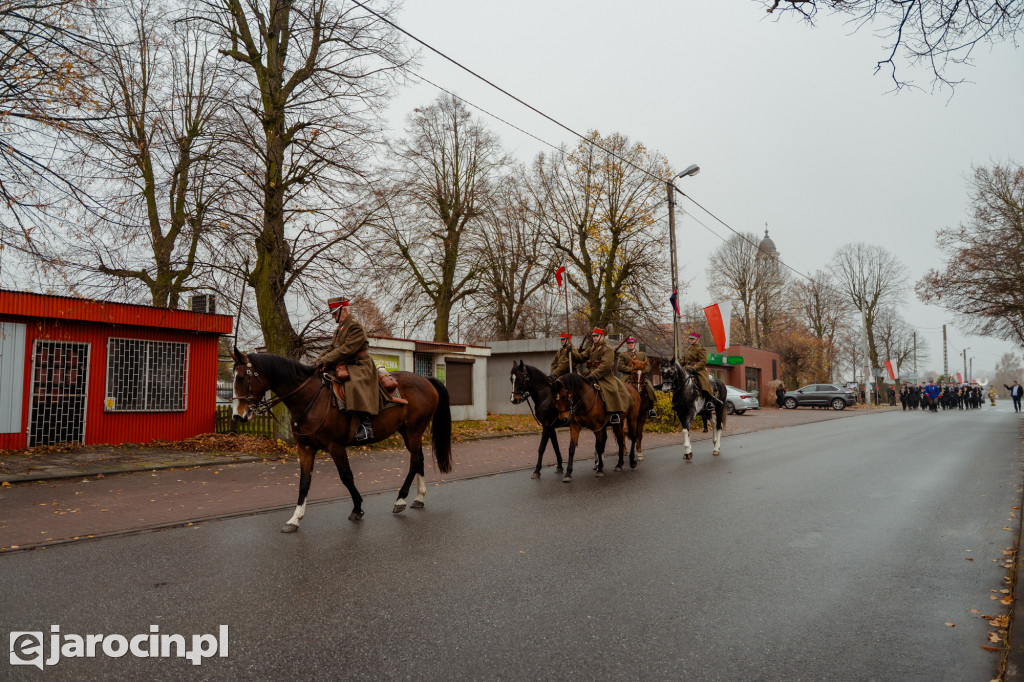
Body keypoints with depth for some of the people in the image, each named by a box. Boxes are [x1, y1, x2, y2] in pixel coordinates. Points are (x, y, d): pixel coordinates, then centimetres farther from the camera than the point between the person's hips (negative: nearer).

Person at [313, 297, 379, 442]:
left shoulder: (355, 326, -10)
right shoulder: (339, 330, 23)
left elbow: (347, 349, -20)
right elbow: (330, 350, 22)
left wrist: (325, 360, -21)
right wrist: (316, 362, 5)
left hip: (359, 366, -10)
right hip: (342, 367, 10)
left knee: (356, 385, -38)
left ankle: (366, 425, -42)